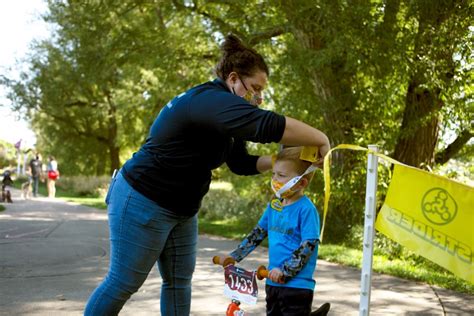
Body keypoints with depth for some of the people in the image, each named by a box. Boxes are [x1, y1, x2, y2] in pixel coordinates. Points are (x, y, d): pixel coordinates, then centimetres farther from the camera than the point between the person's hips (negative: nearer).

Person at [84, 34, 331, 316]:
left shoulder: (223, 115, 9)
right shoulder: (212, 101, -24)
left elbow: (241, 163, 13)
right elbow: (270, 126, -38)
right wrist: (322, 140, -26)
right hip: (142, 204, -10)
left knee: (179, 281, 11)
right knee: (123, 284, 0)